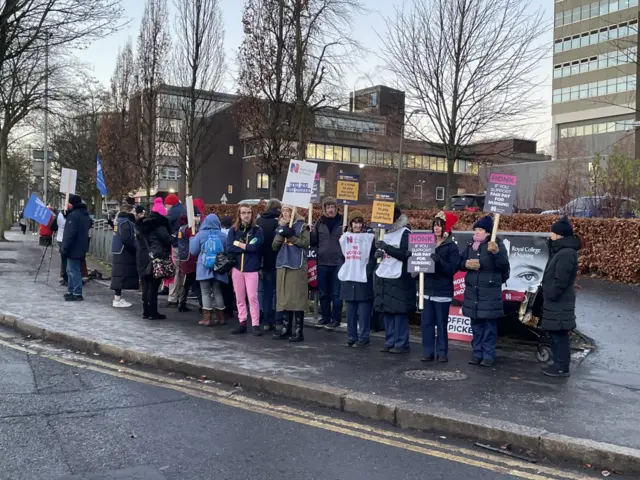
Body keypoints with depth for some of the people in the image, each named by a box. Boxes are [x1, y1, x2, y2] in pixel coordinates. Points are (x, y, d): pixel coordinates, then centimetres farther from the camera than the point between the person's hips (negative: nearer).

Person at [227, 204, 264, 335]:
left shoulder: (257, 230, -1)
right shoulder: (233, 230, 6)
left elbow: (254, 247, -16)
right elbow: (229, 248, -6)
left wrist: (238, 244, -6)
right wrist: (246, 247, -12)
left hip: (251, 268, -3)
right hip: (237, 267, 3)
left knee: (252, 297, -5)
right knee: (239, 298, 9)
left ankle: (256, 325, 0)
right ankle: (242, 323, 16)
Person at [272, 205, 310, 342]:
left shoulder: (302, 226, 0)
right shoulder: (281, 227, 16)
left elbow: (306, 243, -11)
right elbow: (274, 246, 10)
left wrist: (291, 236, -16)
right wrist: (281, 234, -6)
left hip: (297, 266, -6)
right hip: (282, 265, 6)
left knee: (297, 298, -7)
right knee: (284, 298, 8)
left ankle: (298, 331, -3)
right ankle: (286, 329, 15)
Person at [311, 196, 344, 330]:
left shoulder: (343, 221, -1)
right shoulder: (320, 223, 8)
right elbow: (313, 242, 10)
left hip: (338, 263, -3)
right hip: (322, 263, 4)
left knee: (336, 293, 3)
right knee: (323, 293, 12)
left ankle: (336, 319, 13)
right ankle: (325, 317, 24)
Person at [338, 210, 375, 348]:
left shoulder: (369, 238, -3)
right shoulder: (345, 237, 12)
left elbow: (373, 258, -5)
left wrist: (368, 272, -13)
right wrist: (343, 271, 12)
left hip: (363, 279, -5)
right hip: (348, 278, 5)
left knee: (364, 312, -2)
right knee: (350, 311, 10)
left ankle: (363, 338, 4)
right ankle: (351, 337, 17)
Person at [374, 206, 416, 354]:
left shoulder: (405, 233, -7)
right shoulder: (386, 232, 15)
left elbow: (406, 255, -17)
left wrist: (386, 247, -20)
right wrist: (379, 253, 6)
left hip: (399, 279, -7)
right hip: (383, 277, 7)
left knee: (399, 312, -4)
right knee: (387, 312, 8)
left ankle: (401, 344, 3)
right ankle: (390, 342, 16)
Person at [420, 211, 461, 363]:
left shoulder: (452, 247, -3)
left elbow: (452, 269, -12)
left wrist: (439, 261, -26)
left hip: (443, 291, -4)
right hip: (428, 289, 4)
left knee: (441, 324, 1)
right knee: (426, 322, 4)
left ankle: (442, 353, 9)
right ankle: (428, 352, 10)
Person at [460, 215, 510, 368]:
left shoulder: (497, 245, -6)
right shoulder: (470, 246, 9)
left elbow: (504, 265, -18)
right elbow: (460, 263, 13)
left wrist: (496, 252, -34)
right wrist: (466, 264, -10)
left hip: (490, 292, -5)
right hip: (472, 291, 5)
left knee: (489, 325, 0)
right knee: (476, 324, 11)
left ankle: (489, 355, 6)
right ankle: (477, 353, 20)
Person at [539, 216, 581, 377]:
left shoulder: (566, 254, -21)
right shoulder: (561, 251, 13)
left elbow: (560, 281, -23)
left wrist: (549, 296, -15)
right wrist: (548, 296, 15)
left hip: (559, 304, -10)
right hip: (557, 303, 10)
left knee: (559, 336, -3)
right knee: (556, 335, 16)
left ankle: (562, 368, 4)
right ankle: (559, 364, 24)